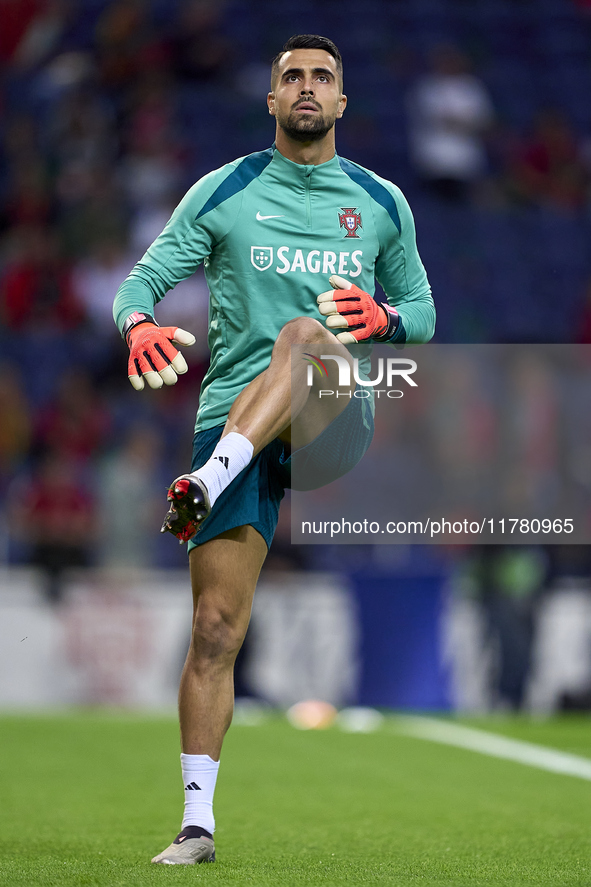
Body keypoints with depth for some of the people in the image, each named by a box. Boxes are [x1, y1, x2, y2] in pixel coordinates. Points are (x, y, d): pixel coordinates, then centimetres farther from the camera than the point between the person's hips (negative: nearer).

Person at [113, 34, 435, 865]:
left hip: (335, 424, 0)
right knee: (216, 625, -9)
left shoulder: (382, 203, 14)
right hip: (233, 418, 0)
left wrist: (382, 318, -5)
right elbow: (143, 280, 4)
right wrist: (140, 324, -21)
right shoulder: (224, 193, 9)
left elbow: (423, 313, 21)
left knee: (304, 331, -35)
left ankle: (204, 486, -47)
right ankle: (198, 823, -4)